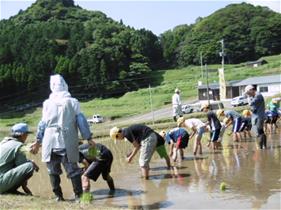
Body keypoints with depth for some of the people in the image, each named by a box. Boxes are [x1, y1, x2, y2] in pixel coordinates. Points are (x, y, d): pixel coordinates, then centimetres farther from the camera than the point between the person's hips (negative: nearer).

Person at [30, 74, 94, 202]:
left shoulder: (47, 103, 4)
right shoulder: (73, 102, 3)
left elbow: (43, 123, 8)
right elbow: (81, 121, 2)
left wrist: (38, 141, 17)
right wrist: (88, 138, 8)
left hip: (50, 142, 1)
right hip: (68, 143, 0)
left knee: (53, 170, 11)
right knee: (72, 169, 4)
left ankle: (58, 196, 12)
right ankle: (78, 195, 1)